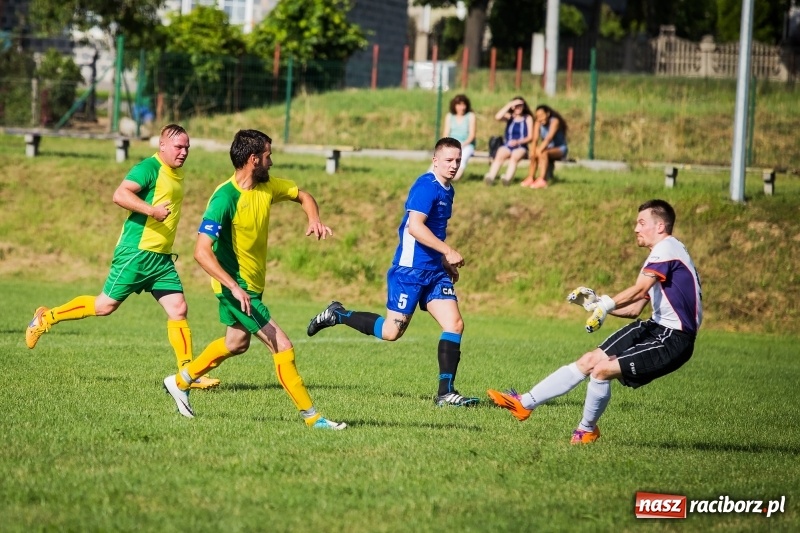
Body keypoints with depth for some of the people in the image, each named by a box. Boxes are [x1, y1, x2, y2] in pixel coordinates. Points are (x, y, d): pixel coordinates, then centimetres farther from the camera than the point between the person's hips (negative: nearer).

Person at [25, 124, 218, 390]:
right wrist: (152, 210, -34)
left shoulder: (177, 172, 14)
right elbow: (120, 195, -27)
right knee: (106, 305, -2)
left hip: (162, 258, 8)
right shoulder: (150, 168, -14)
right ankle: (47, 317, 15)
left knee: (178, 308, -1)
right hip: (137, 251, -8)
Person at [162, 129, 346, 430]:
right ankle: (311, 417, -3)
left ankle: (180, 381, 43)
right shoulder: (225, 198, -26)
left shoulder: (266, 186, -2)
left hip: (253, 283, 10)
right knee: (282, 346, -11)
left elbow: (303, 196, 15)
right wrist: (235, 288, -37)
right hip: (236, 285, -10)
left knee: (237, 343, 27)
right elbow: (202, 252, -29)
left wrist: (314, 220, -7)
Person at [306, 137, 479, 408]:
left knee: (454, 324, -5)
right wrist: (448, 252, -23)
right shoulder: (427, 186, -15)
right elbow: (415, 226, -25)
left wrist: (445, 261, 22)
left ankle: (446, 393, -4)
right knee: (391, 331, -4)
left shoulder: (447, 190, 14)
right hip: (410, 270, -8)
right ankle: (338, 315, 17)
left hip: (434, 271, 8)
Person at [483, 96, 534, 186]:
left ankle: (507, 178, -60)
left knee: (515, 156, -37)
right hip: (507, 146, 1)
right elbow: (497, 117, -8)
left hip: (521, 147, -1)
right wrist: (509, 105, -7)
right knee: (500, 154, -34)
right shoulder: (509, 117, 14)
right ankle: (490, 177, -54)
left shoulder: (528, 118, 10)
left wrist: (518, 142, -15)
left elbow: (530, 137, 2)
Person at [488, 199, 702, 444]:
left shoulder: (667, 248, -13)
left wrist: (605, 305, -37)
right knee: (588, 362, 5)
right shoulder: (658, 255, 19)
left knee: (601, 370, -17)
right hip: (656, 328, 10)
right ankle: (525, 403, 7)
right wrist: (595, 302, 9)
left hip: (673, 340, -10)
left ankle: (587, 430, 6)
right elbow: (634, 309, 18)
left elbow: (639, 291, -28)